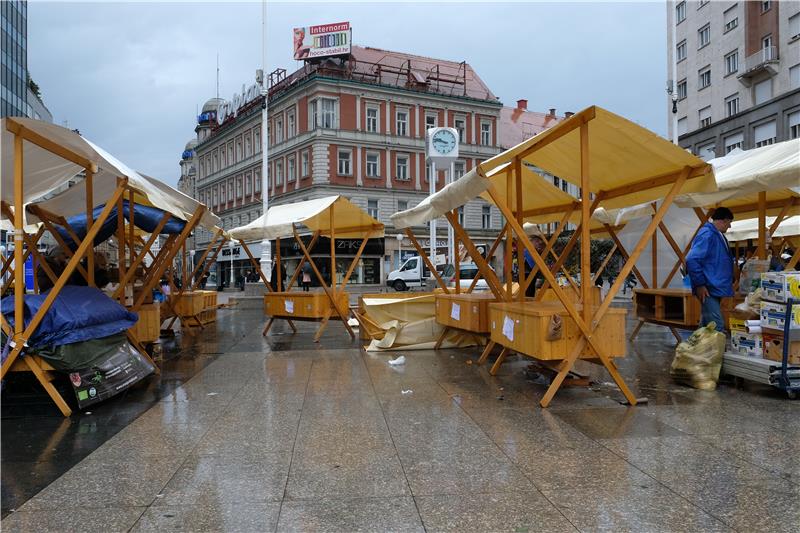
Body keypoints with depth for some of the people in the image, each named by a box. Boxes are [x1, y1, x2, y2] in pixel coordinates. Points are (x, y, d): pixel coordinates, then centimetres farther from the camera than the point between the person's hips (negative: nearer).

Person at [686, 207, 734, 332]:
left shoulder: (718, 235, 16)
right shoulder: (707, 234, -15)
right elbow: (692, 260, -23)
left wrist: (729, 282, 20)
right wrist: (699, 284, -21)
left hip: (715, 288, 10)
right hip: (708, 289, -10)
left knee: (707, 325, 14)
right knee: (717, 326, -13)